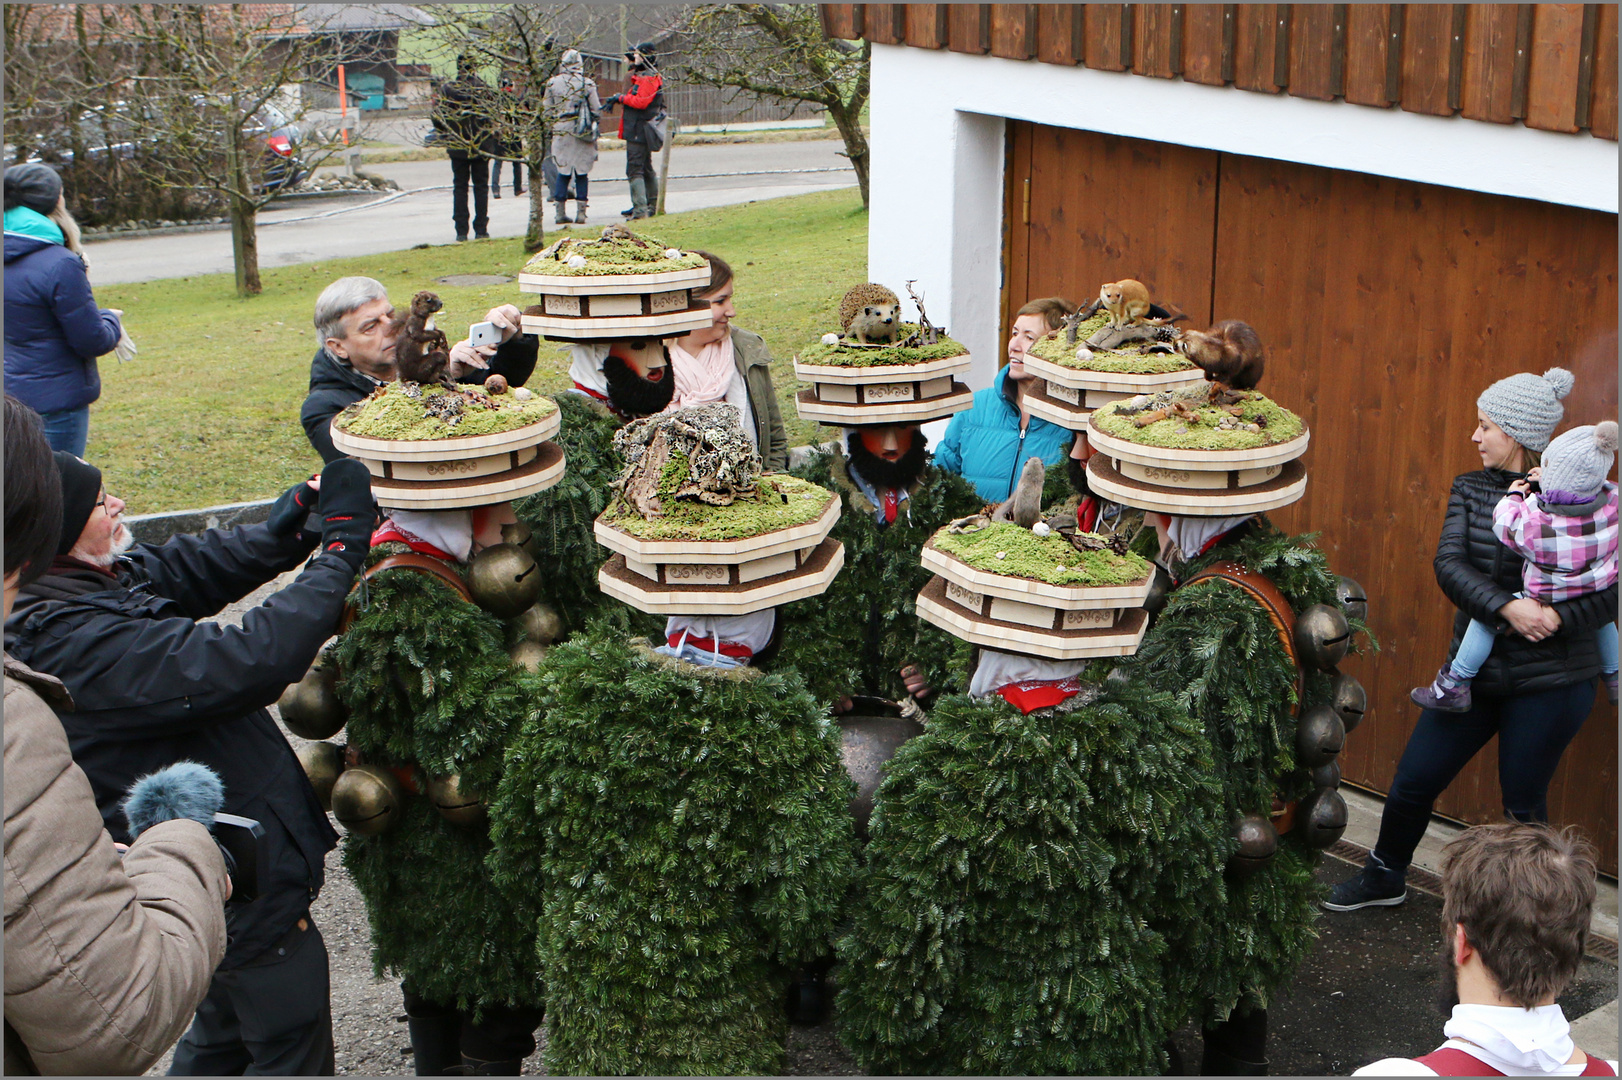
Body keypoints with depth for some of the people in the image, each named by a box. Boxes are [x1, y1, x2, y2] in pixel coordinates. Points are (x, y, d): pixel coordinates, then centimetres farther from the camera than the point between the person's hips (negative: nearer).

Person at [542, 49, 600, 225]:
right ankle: (581, 212, 4)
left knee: (563, 173, 9)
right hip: (582, 132, -2)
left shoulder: (552, 83, 0)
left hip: (561, 131, 2)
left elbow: (547, 110, 4)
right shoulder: (587, 84, -5)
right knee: (581, 173, 5)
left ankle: (560, 212, 7)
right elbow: (596, 110, -2)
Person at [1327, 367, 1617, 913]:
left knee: (1523, 805, 5)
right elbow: (1449, 563, -10)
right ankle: (1384, 877, 36)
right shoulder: (1471, 489, 4)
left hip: (1549, 681, -4)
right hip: (1476, 668, 4)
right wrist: (1506, 606, -25)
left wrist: (1555, 617, -25)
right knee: (1413, 781, 10)